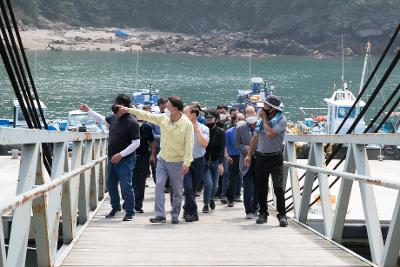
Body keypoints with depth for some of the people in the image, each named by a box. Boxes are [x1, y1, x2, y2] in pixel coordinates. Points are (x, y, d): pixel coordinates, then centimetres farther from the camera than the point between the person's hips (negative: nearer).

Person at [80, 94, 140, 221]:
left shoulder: (131, 122, -18)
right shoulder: (114, 118, 5)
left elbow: (136, 143, -19)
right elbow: (102, 120, 28)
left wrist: (121, 155, -20)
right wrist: (88, 110, 30)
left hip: (125, 160, -8)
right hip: (112, 158, 8)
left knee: (126, 186, -6)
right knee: (110, 183, 16)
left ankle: (129, 212, 6)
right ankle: (115, 207, 34)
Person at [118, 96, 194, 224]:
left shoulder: (187, 124, -15)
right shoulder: (163, 118, -1)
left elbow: (189, 145, -16)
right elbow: (146, 115, 7)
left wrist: (186, 163, -19)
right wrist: (128, 110, 5)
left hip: (177, 162, -4)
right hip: (162, 159, 4)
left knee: (178, 190, 5)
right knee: (159, 185, -7)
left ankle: (175, 215, 20)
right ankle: (160, 215, -7)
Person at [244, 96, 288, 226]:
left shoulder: (281, 120, -9)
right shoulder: (261, 120, 10)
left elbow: (270, 133, -23)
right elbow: (255, 137, 16)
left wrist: (265, 119, -10)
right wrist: (249, 155, 14)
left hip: (275, 158, -5)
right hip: (261, 157, 6)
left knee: (278, 187, -11)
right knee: (260, 187, 8)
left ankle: (282, 215, -8)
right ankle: (263, 213, 20)